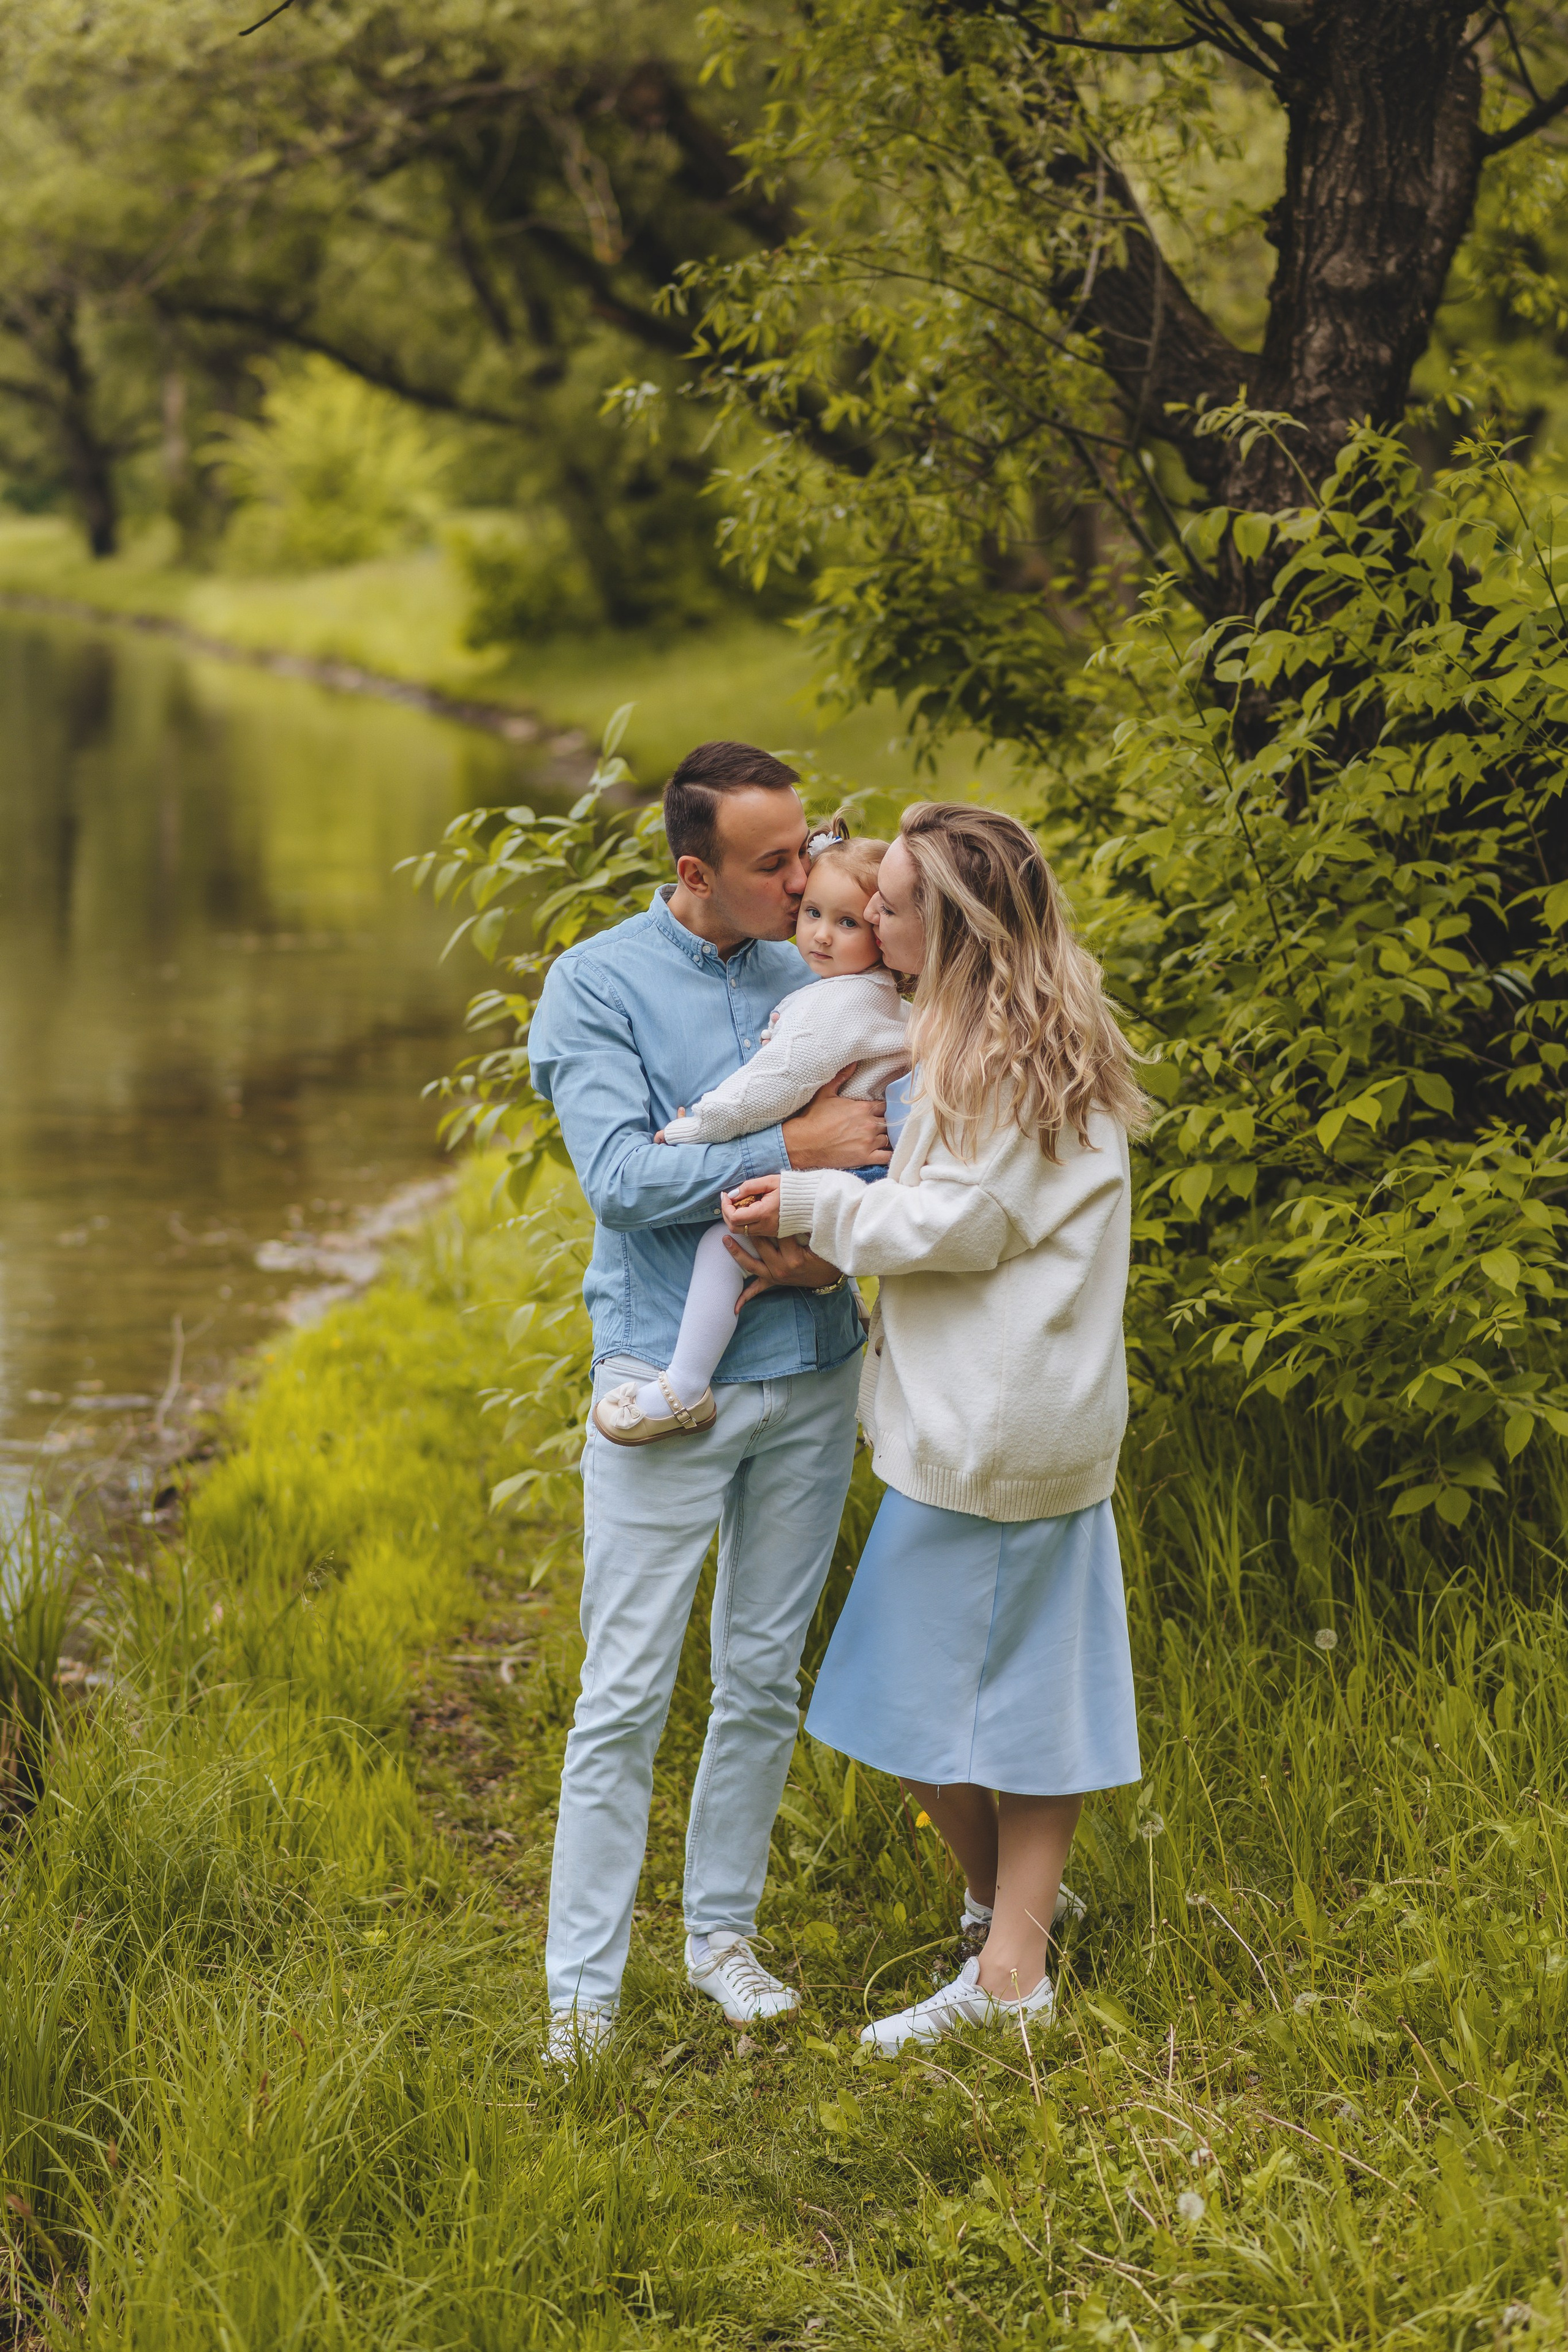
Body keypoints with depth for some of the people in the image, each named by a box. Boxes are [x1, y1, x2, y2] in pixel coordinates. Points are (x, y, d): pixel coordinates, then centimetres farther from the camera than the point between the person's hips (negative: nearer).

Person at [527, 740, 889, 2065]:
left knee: (765, 1679, 12)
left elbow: (898, 1145, 4)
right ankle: (583, 1991, 4)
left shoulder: (818, 982, 8)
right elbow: (621, 1176, -16)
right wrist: (793, 1148, -18)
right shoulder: (599, 984, -5)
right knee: (627, 1696, -3)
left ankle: (723, 1932, 26)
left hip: (812, 1373, 5)